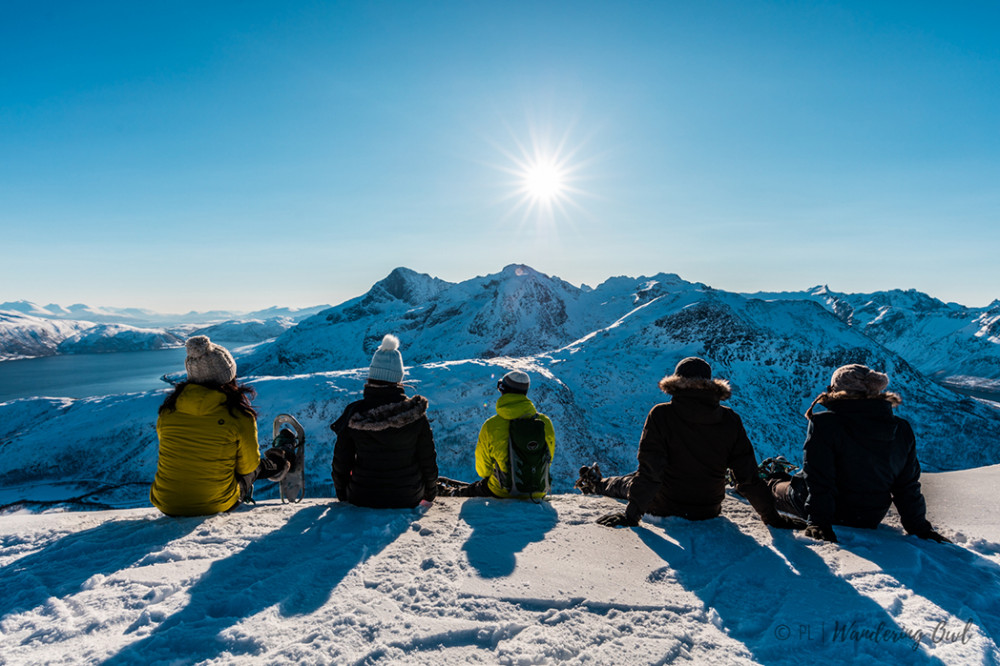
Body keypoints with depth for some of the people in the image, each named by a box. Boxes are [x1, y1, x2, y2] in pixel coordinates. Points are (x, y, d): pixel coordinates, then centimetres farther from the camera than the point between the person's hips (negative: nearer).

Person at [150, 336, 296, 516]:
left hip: (165, 504, 4)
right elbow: (247, 467, -4)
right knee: (258, 464, 23)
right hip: (216, 505, -4)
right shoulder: (239, 415, -16)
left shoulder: (168, 409, -5)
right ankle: (282, 463, 54)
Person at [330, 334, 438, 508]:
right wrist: (430, 493, 11)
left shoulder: (354, 413, -16)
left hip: (362, 499, 1)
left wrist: (342, 494, 13)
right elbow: (428, 459, -7)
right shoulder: (416, 412, -17)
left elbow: (341, 462, -5)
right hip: (408, 499, 0)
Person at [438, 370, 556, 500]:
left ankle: (448, 491, 55)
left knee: (471, 489, 29)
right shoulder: (545, 422, -12)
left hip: (502, 493, -2)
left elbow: (482, 471, -4)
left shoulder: (490, 426, -17)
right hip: (539, 493, 2)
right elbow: (548, 459, 5)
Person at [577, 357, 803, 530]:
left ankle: (595, 483, 57)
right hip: (710, 510, 4)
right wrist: (772, 517, 3)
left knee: (630, 482, 28)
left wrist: (631, 514, -14)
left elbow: (650, 471, -21)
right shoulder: (730, 420, -11)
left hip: (665, 508, -3)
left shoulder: (661, 415, -21)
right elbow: (748, 476, -8)